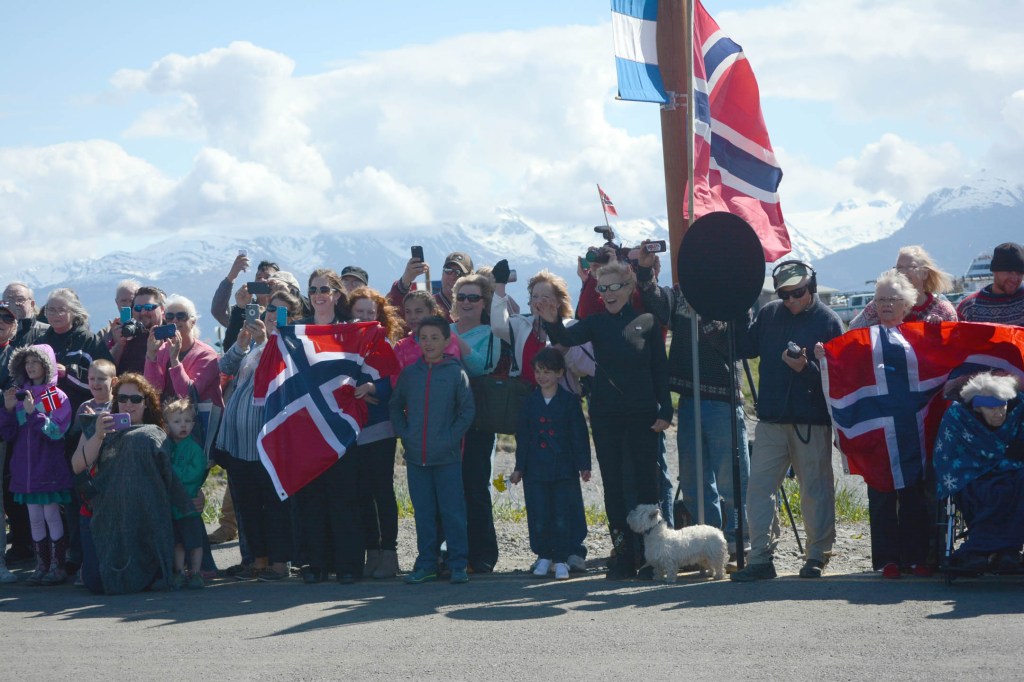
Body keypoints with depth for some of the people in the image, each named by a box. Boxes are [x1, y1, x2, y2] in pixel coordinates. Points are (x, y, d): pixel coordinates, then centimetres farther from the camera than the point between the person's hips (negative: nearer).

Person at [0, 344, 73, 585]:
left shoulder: (57, 397, -4)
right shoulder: (20, 395, 8)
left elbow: (56, 431, -14)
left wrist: (33, 412, -21)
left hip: (49, 468, -4)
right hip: (25, 469, 4)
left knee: (51, 514, -3)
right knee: (34, 518, 7)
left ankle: (58, 567, 3)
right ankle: (41, 567, 13)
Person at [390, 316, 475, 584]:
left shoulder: (456, 373, -2)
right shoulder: (409, 373, 6)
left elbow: (467, 410, 0)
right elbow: (395, 406, 14)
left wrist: (452, 437, -9)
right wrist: (403, 434, 2)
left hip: (447, 456, -3)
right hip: (415, 457, 3)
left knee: (452, 512, -1)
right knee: (423, 513, 8)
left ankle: (458, 565, 4)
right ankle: (426, 564, 15)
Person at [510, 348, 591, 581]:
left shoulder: (569, 401, 0)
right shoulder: (530, 402, 7)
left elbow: (579, 435, 1)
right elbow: (522, 436, 9)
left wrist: (584, 465, -4)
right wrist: (519, 467, 7)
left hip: (563, 468, -2)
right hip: (535, 470, 2)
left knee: (562, 516, -1)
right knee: (538, 516, 2)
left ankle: (561, 560, 6)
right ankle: (544, 556, 15)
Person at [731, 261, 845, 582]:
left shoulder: (828, 321, -4)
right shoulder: (768, 315, 10)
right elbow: (744, 348, 15)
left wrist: (806, 367, -22)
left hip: (812, 422, -4)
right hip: (771, 419, 4)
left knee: (816, 489, 4)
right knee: (759, 486, -2)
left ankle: (817, 557, 14)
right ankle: (761, 558, 1)